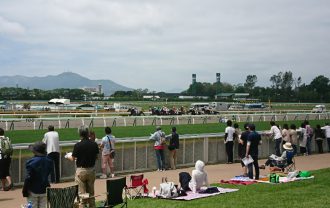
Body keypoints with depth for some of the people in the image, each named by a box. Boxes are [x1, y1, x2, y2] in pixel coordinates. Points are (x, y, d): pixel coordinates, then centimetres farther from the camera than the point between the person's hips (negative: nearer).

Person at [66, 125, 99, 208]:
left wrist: (68, 156, 17)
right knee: (91, 192, 15)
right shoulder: (94, 144, -4)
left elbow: (73, 159, -4)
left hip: (81, 170, -4)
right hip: (91, 170, 4)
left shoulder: (77, 145, -15)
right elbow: (96, 157, 6)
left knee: (81, 193, 3)